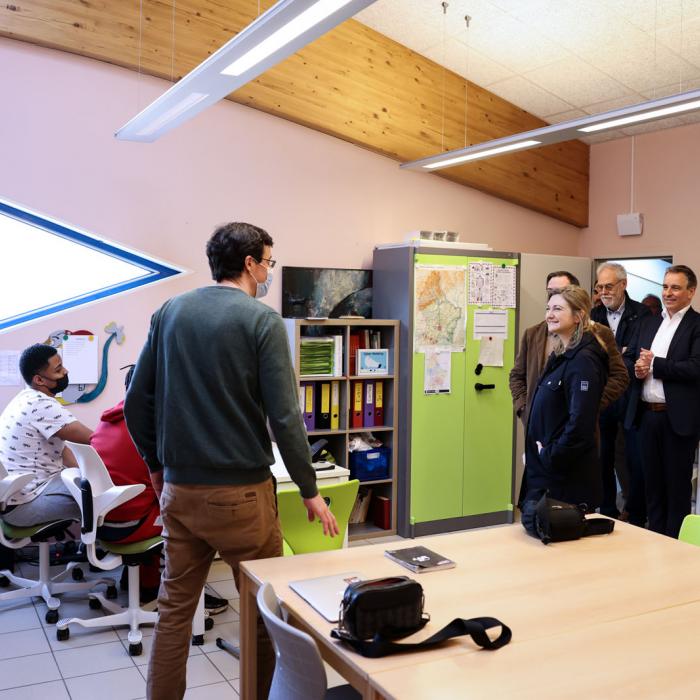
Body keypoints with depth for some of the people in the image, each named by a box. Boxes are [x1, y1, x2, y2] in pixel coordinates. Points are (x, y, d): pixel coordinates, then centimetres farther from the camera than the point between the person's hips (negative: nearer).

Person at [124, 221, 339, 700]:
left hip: (178, 489, 5)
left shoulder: (170, 312, 6)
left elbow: (137, 402, 7)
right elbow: (284, 417, -14)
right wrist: (310, 490, -5)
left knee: (175, 607, 16)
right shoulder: (262, 320, -10)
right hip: (239, 492, -5)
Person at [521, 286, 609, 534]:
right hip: (543, 473, 9)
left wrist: (549, 457, -14)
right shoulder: (561, 355, 12)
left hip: (567, 479, -9)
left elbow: (580, 423, -23)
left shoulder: (583, 361, -17)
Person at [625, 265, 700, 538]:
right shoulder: (649, 323, 14)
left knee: (677, 485, 5)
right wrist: (637, 369, -8)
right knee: (652, 482, 14)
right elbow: (629, 357, 14)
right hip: (647, 414, 6)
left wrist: (654, 364, -14)